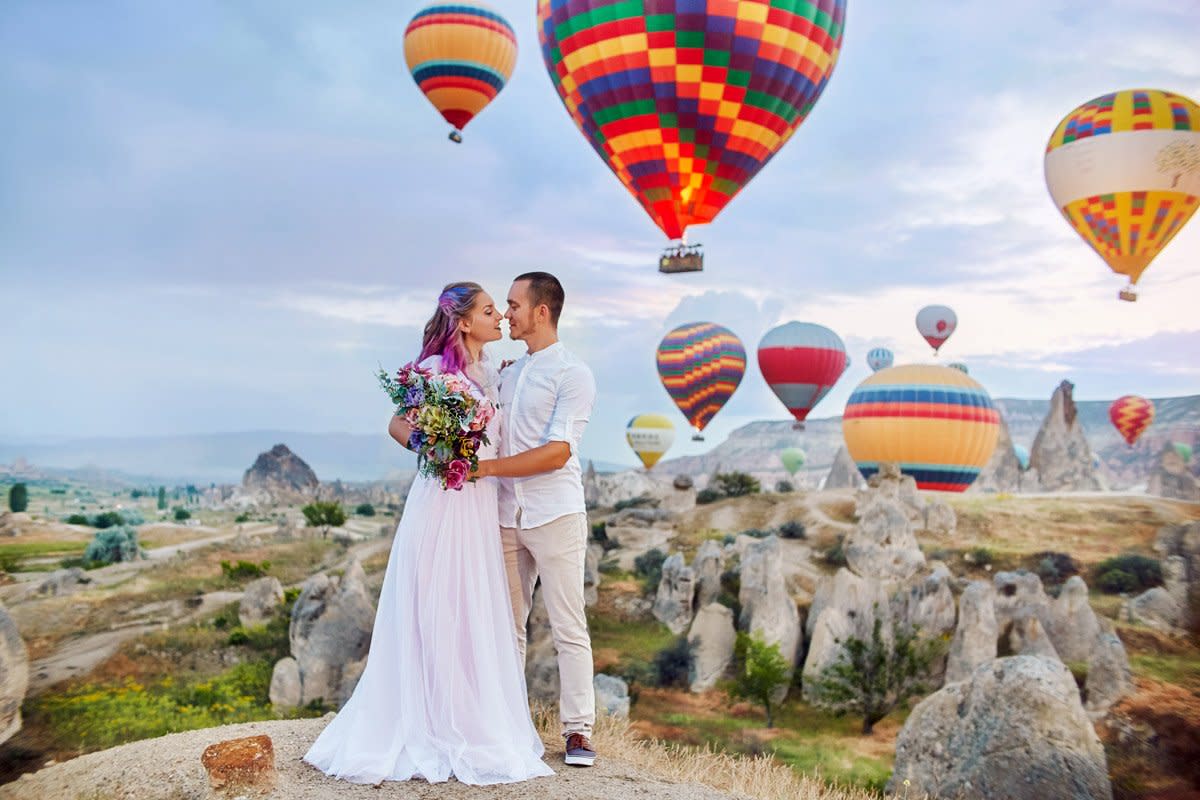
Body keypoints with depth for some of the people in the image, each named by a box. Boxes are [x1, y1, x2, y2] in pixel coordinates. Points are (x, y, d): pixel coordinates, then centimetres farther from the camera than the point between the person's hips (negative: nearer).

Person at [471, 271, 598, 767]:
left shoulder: (573, 375, -5)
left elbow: (557, 452, -14)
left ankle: (578, 731, 7)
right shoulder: (508, 374, 15)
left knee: (569, 629, 0)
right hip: (506, 516, 6)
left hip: (555, 516, -6)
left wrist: (486, 467, -17)